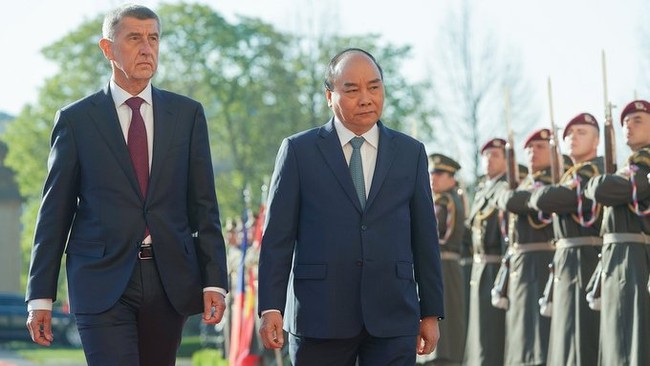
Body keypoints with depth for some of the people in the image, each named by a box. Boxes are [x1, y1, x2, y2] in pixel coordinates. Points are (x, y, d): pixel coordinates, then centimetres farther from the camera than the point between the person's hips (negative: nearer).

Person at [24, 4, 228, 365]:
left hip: (169, 281, 3)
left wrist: (214, 281, -1)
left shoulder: (187, 114, 10)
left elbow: (204, 205, 9)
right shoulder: (75, 119, 4)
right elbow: (54, 213, 4)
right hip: (102, 283, -3)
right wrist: (40, 296, 0)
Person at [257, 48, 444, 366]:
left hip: (393, 318, 1)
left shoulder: (411, 152, 11)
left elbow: (425, 237, 11)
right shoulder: (299, 151, 4)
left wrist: (431, 312, 8)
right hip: (319, 316, -1)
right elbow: (277, 236, 2)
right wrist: (271, 307, -7)